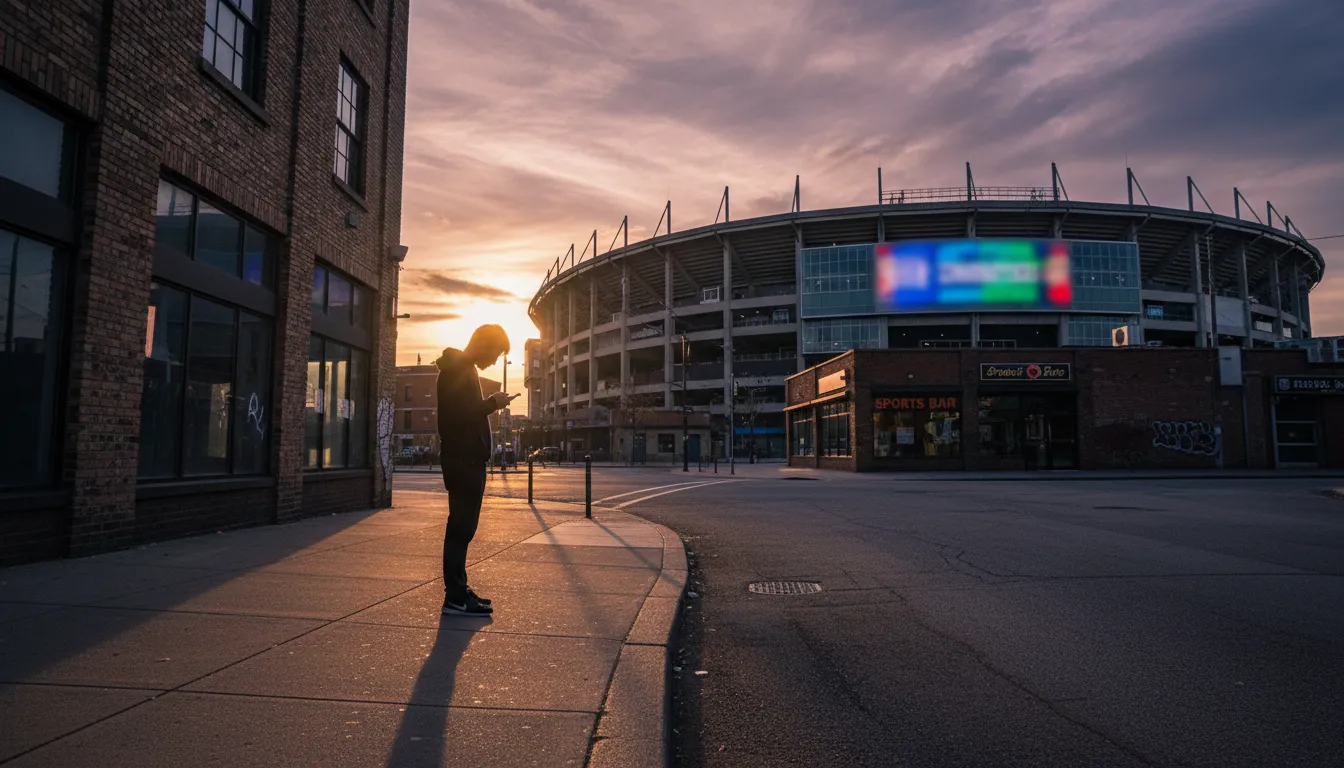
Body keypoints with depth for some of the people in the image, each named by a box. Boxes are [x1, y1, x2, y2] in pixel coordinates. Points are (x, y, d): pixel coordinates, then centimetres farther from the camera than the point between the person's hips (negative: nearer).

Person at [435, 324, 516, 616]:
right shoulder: (457, 370, -12)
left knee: (462, 527, 12)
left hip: (467, 459, 11)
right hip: (463, 460, -11)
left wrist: (489, 404, 12)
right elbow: (458, 414, -22)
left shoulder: (462, 369, 20)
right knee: (461, 527, -8)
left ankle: (458, 591, 19)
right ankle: (456, 597, -5)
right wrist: (493, 403, -15)